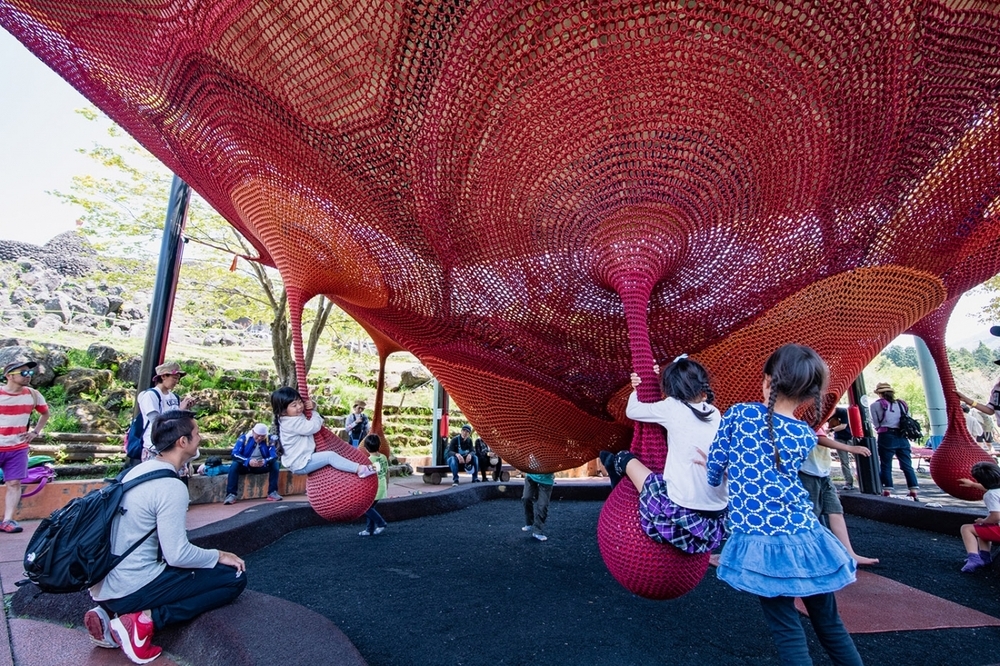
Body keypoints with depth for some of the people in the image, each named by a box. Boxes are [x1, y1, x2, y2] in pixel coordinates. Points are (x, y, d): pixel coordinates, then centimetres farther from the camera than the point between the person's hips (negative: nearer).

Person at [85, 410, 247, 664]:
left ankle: (110, 612, 12)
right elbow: (177, 555, -22)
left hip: (104, 585, 9)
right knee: (234, 578, -5)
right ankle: (144, 620, -10)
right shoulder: (171, 486, -22)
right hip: (131, 589, -9)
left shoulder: (138, 470, 6)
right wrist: (218, 556, -6)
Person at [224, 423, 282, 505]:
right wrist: (248, 461, -40)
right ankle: (231, 494, -29)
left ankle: (272, 493, -18)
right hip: (245, 465, -1)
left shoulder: (269, 440, -11)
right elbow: (235, 454, -23)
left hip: (262, 466, 1)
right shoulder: (244, 438, -15)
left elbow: (274, 455, -20)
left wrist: (265, 461, -43)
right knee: (234, 465, -30)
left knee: (275, 464, -22)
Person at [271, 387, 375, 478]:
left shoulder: (295, 415, 4)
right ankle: (359, 469, -22)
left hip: (299, 460, 11)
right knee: (330, 456, -19)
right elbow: (314, 426, -29)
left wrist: (313, 405, -8)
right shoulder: (292, 422, -28)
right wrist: (314, 412, -8)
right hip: (300, 464, -11)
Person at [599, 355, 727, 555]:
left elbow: (632, 411, 6)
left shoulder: (673, 407, -6)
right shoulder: (714, 413, 8)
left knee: (627, 459, 16)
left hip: (682, 513, -6)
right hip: (717, 518, 6)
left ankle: (617, 465, 42)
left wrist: (637, 389, 26)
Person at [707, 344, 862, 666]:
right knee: (830, 624, 21)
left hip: (759, 546, -3)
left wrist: (731, 470, 22)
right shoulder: (806, 436, 2)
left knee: (788, 631, 9)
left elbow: (713, 475, -2)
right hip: (805, 541, 3)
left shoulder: (738, 413, -8)